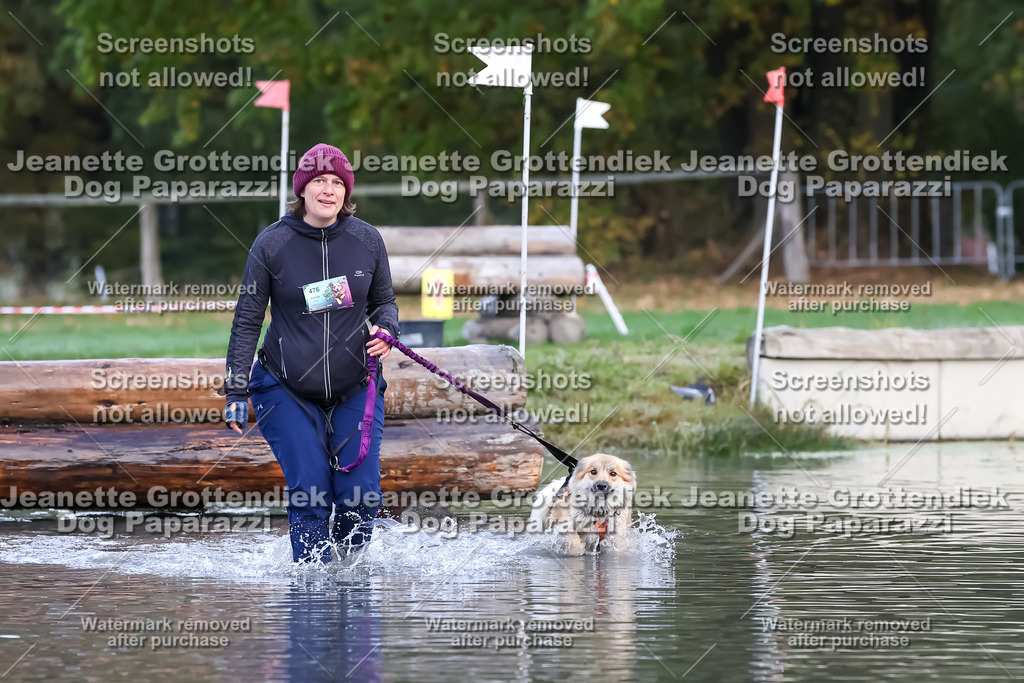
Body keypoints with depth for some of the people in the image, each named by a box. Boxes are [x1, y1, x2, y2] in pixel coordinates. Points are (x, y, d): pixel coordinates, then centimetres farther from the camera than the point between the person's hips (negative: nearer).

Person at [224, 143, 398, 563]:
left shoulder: (366, 241, 0)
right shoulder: (272, 244, -7)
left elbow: (384, 302, 14)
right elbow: (247, 320, -1)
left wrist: (385, 330, -10)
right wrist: (235, 392, -6)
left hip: (355, 389, 2)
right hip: (286, 390, -2)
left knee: (361, 495, -7)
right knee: (309, 493, -14)